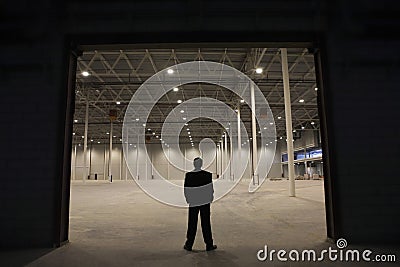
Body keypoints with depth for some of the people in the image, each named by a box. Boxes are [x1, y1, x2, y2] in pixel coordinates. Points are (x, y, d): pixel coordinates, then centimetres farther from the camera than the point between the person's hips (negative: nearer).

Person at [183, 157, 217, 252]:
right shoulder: (207, 175, -11)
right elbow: (210, 189, -6)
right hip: (205, 202, -1)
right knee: (206, 223, 8)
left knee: (192, 224, 10)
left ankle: (189, 245, 17)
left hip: (193, 202, 1)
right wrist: (210, 198, 10)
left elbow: (186, 190, -3)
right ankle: (209, 245, 15)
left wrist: (188, 200, 12)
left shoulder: (188, 175, -8)